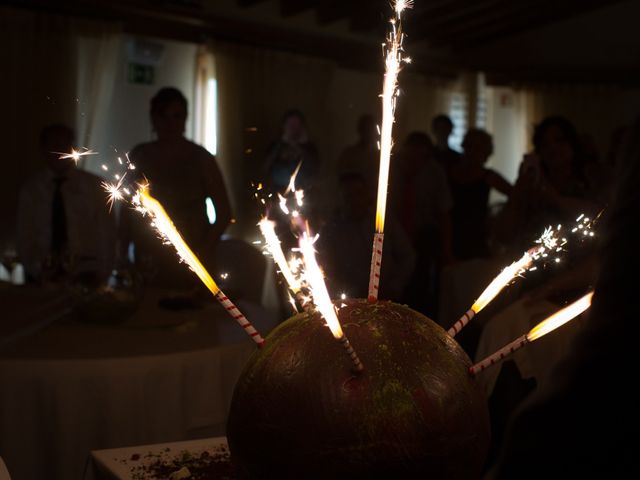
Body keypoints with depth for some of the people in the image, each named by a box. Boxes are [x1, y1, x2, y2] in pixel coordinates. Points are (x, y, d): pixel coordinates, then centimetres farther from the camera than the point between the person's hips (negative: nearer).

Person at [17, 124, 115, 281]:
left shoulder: (92, 185, 1)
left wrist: (101, 271, -12)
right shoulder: (30, 189, 3)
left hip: (86, 275, -1)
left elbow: (106, 232, 0)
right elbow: (25, 237, 3)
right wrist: (36, 271, -11)